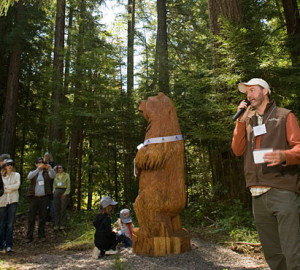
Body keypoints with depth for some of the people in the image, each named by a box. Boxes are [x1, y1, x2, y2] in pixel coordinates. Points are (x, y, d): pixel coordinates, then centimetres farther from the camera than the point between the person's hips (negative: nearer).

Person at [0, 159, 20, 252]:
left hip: (13, 200, 0)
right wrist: (12, 187, -5)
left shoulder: (16, 175, 9)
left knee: (10, 223, -4)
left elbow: (17, 185, -6)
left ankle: (8, 245, -1)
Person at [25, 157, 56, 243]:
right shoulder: (33, 172, 6)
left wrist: (50, 168, -33)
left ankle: (41, 235, 16)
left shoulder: (47, 172, 7)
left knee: (43, 217, 5)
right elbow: (29, 177, -17)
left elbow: (53, 175, -13)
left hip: (44, 197, 1)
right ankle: (29, 236, 8)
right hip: (34, 197, 0)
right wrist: (38, 169, -31)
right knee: (31, 217, 1)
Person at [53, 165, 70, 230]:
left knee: (63, 209, -2)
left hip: (64, 192, -3)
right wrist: (54, 192, 4)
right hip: (56, 192, 3)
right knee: (56, 208, 2)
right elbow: (54, 185, 18)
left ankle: (62, 224, 5)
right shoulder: (56, 175, 12)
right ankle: (56, 224, 8)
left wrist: (65, 194, -10)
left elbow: (68, 186, -1)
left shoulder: (66, 175, 2)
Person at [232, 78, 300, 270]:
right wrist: (241, 120, 1)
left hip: (282, 191, -4)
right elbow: (238, 150, 8)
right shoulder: (247, 121, 19)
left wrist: (284, 156, -26)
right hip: (258, 195, 5)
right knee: (272, 253, 12)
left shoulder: (284, 116, 5)